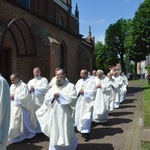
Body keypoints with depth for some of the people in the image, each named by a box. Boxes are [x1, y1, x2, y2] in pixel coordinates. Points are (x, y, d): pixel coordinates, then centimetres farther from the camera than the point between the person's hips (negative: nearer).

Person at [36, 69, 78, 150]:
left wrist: (60, 96, -17)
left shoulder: (70, 86, -2)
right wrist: (53, 96, -13)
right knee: (54, 133, 9)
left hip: (64, 114, -4)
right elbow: (47, 98, 7)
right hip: (54, 114, 4)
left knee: (65, 132, 7)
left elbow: (73, 98, -16)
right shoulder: (53, 87, 14)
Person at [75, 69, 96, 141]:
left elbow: (93, 91, -12)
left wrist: (84, 91, -15)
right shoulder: (79, 81, 13)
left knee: (86, 117, -9)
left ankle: (86, 133, -5)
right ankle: (82, 130, 23)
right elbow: (75, 90, 10)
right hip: (79, 102, 6)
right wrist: (78, 92, -11)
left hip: (87, 102, -6)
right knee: (79, 116, 9)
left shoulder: (91, 81, -4)